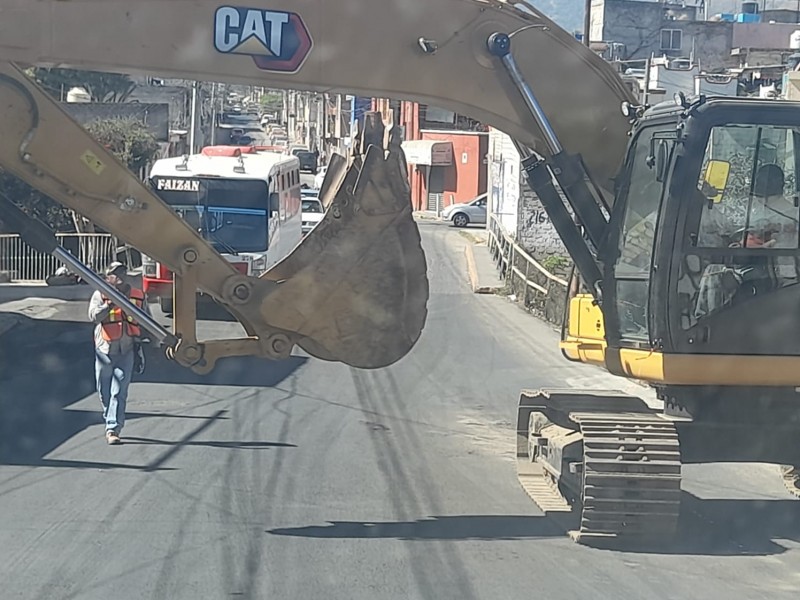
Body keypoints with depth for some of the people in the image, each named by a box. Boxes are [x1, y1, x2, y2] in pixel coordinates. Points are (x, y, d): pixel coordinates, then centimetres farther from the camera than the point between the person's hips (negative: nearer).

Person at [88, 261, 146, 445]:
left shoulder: (138, 296, 8)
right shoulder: (100, 295, 2)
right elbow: (94, 316, -13)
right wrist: (111, 304, -26)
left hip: (127, 351, 0)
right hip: (105, 349, 0)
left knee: (119, 392, -9)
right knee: (104, 392, 9)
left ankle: (113, 429, -11)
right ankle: (110, 422, 28)